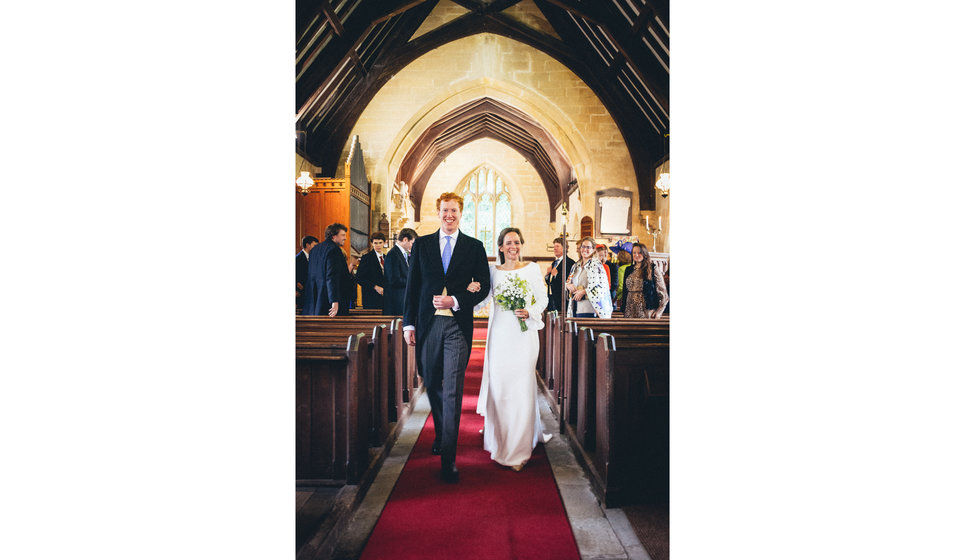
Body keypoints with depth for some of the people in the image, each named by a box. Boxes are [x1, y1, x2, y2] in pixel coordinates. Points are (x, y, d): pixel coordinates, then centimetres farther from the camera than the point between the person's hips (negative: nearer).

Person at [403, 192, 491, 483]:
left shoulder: (474, 247, 5)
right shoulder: (422, 244, 9)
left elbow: (484, 287, 3)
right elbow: (412, 286, 8)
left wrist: (455, 301, -12)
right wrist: (409, 323, 2)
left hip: (457, 325, -3)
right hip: (428, 324, 3)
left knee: (452, 390, -5)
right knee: (432, 385, 15)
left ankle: (448, 458, -1)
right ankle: (441, 435, 39)